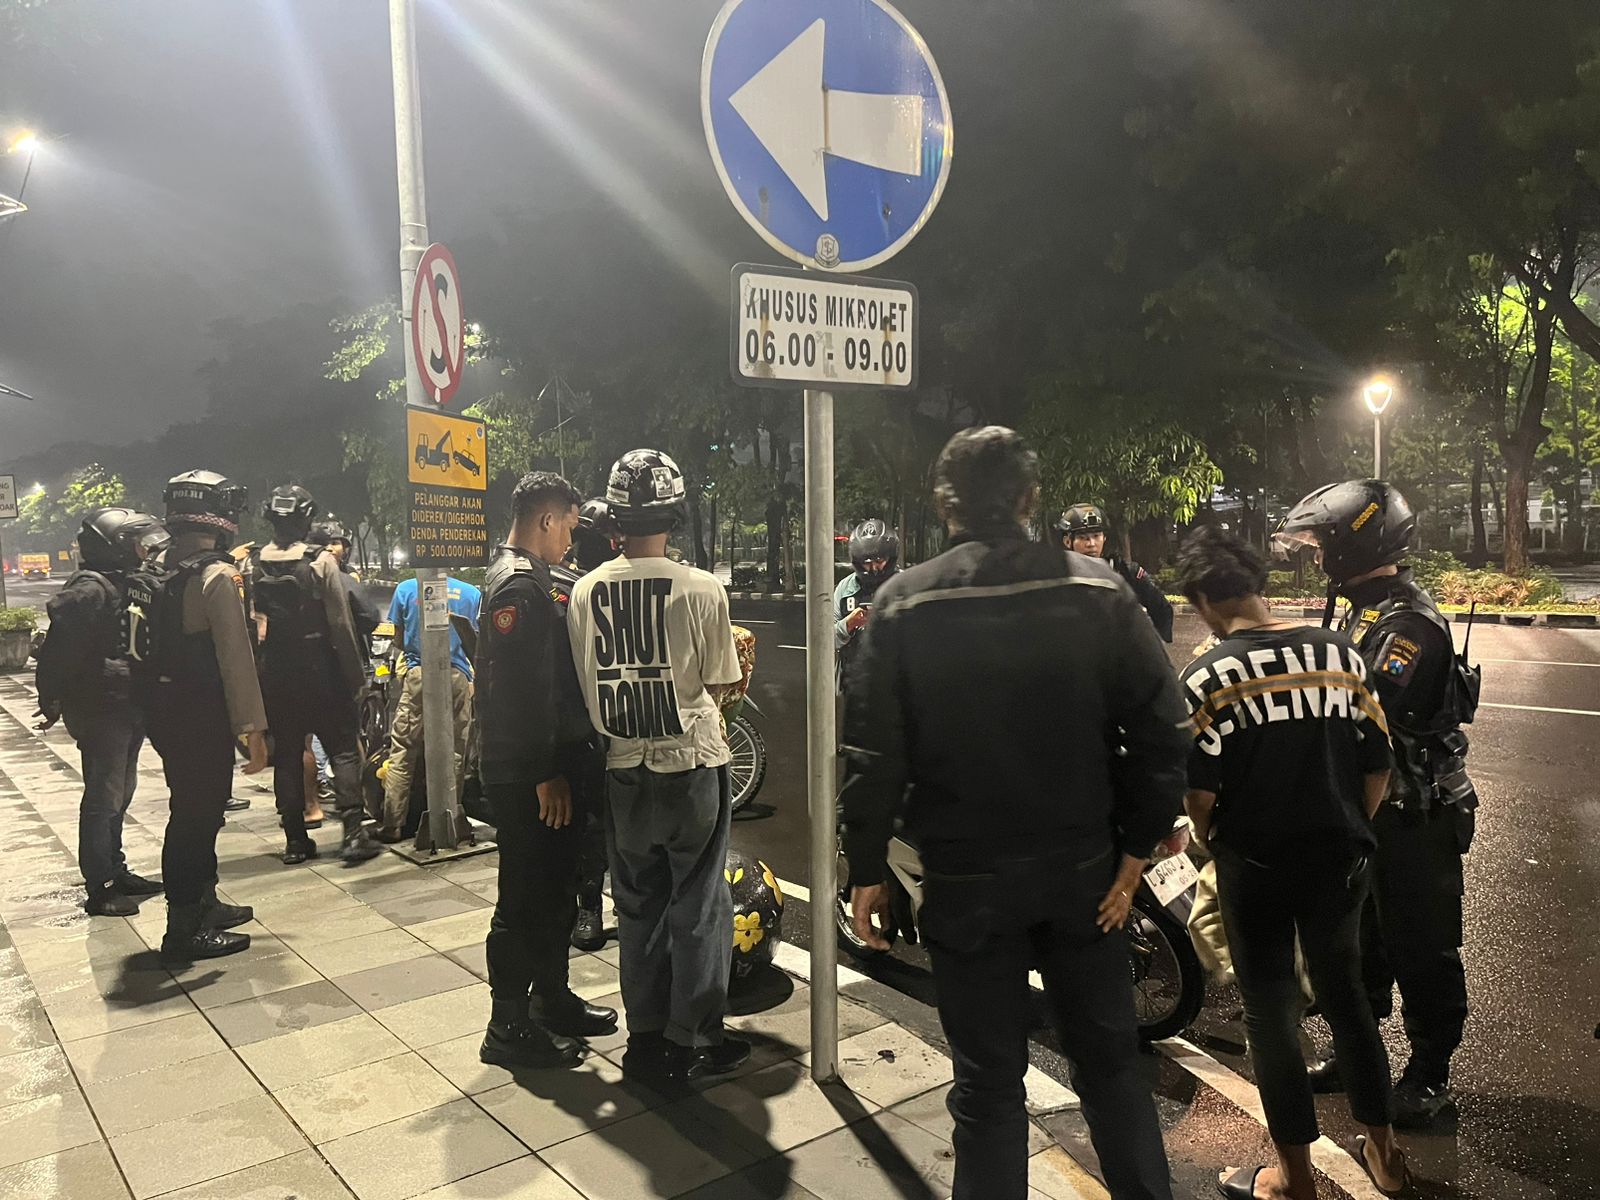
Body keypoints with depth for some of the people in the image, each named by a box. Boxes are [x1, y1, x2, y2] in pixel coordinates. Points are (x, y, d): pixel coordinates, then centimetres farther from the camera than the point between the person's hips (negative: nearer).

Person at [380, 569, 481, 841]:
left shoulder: (406, 589, 3)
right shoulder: (472, 593, 3)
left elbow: (399, 638, 10)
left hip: (418, 674, 0)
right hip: (458, 676, 1)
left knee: (402, 753, 4)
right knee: (455, 754, 7)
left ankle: (392, 825, 5)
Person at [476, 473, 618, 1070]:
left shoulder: (522, 577, 16)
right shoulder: (520, 586, -18)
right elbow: (521, 691, -24)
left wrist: (568, 763, 20)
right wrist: (545, 774, -22)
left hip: (551, 766, 10)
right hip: (528, 778, -10)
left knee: (555, 891, 19)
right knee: (526, 900, 1)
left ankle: (552, 1000, 33)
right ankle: (507, 1029, 13)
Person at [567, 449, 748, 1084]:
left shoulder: (585, 590, -3)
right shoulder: (701, 587, -15)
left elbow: (583, 683, 5)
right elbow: (719, 684, -7)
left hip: (622, 770, 4)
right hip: (691, 765, -4)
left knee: (637, 906, 16)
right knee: (698, 905, 9)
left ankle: (644, 1038, 26)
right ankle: (693, 1041, 19)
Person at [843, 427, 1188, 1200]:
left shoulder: (904, 603, -10)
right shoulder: (1099, 591, -6)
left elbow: (874, 752, -9)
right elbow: (1160, 730, -7)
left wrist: (866, 869, 0)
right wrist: (1138, 849, 2)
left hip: (965, 877, -2)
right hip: (1082, 870, 2)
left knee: (988, 1078, 12)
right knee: (1108, 1056, 21)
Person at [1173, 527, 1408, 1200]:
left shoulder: (1208, 677, -16)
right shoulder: (1341, 654, -3)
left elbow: (1199, 792, -16)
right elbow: (1378, 765, 1)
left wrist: (1213, 842, 4)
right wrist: (1348, 833, 15)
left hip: (1255, 868, -4)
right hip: (1340, 863, 5)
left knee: (1271, 1014, 11)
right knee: (1346, 997, 23)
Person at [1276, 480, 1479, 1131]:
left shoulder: (1407, 623, -23)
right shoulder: (1368, 609, 9)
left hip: (1416, 815, -10)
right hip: (1373, 806, 10)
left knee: (1419, 948, 5)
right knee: (1363, 936, 21)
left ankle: (1430, 1079, 21)